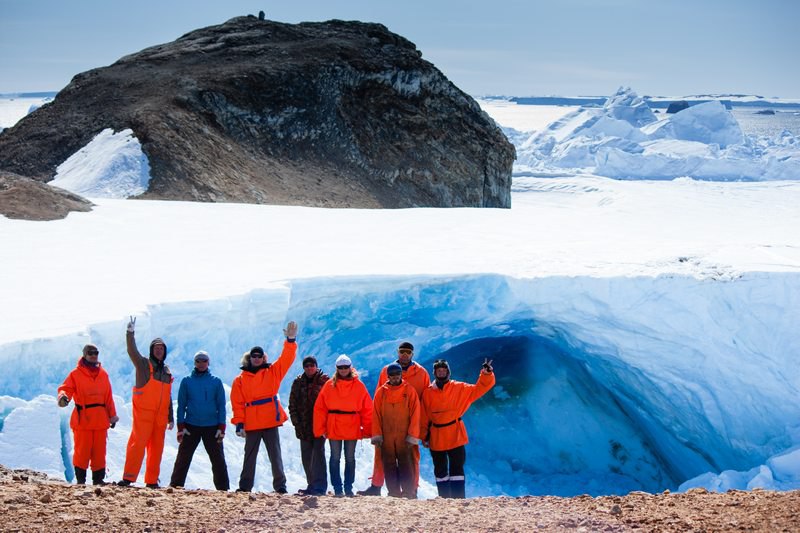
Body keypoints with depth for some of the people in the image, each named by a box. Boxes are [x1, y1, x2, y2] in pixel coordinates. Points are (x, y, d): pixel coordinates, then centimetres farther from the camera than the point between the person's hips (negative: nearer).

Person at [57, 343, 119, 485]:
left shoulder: (103, 374, 13)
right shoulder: (76, 374, 1)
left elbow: (108, 397, 15)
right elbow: (66, 388, -9)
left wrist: (112, 415, 13)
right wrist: (63, 396, -32)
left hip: (100, 419, 4)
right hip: (82, 419, -4)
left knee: (99, 450, 5)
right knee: (82, 450, -2)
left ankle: (98, 478, 12)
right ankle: (80, 478, 7)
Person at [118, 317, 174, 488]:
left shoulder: (167, 371, 18)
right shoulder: (143, 364, 2)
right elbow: (132, 352, -17)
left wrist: (171, 417, 19)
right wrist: (130, 333, -31)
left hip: (160, 416, 5)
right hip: (143, 413, -5)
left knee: (157, 448, 6)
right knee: (138, 443, -13)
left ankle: (152, 481, 12)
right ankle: (128, 478, -13)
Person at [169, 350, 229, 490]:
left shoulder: (216, 382, 5)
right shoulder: (186, 381, 5)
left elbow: (221, 406, 6)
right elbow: (181, 405, 6)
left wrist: (221, 428, -3)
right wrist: (181, 427, -2)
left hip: (212, 427, 0)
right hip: (191, 426, 0)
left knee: (218, 459, 0)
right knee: (183, 458, 2)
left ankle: (223, 488, 5)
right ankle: (175, 485, 9)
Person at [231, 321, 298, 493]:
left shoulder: (272, 373, 8)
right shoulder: (240, 380, 7)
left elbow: (287, 358, -1)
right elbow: (237, 403, 2)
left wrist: (291, 340, -13)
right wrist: (239, 423, -6)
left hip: (271, 422, 0)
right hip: (251, 425, 0)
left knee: (275, 455, 1)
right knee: (250, 456, 7)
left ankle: (280, 485, 4)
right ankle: (245, 486, 12)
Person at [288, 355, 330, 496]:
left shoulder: (324, 381, 0)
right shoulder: (298, 383, 11)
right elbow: (292, 404, 12)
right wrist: (296, 422, 3)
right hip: (304, 427, 5)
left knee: (318, 454, -12)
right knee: (306, 458, 7)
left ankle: (319, 486, -13)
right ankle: (312, 485, 15)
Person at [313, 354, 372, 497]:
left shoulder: (359, 386, 2)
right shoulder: (329, 385, 1)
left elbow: (367, 409, 2)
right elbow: (319, 408, 0)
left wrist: (367, 429, -3)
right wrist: (320, 429, -6)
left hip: (352, 429, 0)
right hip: (333, 428, 0)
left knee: (350, 459, 8)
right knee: (335, 458, 3)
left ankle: (349, 488, 15)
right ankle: (337, 488, 9)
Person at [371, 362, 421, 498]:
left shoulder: (409, 391, 2)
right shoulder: (381, 392, 7)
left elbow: (415, 415, 0)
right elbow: (376, 415, 7)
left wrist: (412, 436, -6)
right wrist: (377, 436, 0)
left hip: (404, 437, -2)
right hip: (386, 437, 2)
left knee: (406, 465, -4)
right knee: (389, 466, 3)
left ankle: (409, 494, -1)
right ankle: (394, 494, 9)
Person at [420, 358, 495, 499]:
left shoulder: (459, 388, 0)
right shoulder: (427, 393, 1)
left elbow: (479, 389, -4)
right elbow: (424, 417, 3)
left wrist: (486, 373, -19)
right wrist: (425, 436, 1)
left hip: (456, 437, -2)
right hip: (436, 438, 2)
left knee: (457, 470, -4)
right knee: (440, 471, 9)